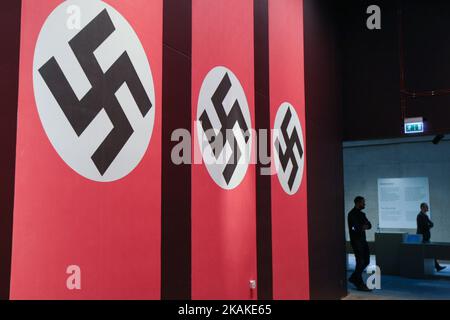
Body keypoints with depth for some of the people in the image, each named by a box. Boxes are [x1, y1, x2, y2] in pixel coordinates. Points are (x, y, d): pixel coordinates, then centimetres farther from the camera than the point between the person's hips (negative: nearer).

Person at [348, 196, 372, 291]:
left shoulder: (361, 214, 15)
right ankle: (360, 284, 6)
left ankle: (354, 278, 24)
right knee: (360, 262, -4)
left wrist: (364, 226, -14)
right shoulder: (352, 214, -12)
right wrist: (363, 227, -5)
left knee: (366, 261, 11)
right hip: (356, 241, -9)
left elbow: (369, 225, 7)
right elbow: (355, 228, -21)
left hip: (363, 240, 9)